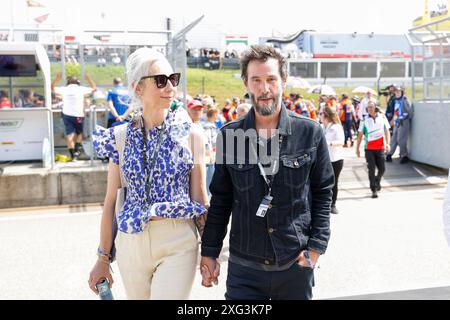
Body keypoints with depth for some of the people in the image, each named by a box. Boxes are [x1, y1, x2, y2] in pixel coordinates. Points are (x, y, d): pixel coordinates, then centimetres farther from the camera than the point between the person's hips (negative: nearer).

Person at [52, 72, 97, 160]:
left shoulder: (63, 89, 7)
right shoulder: (81, 89, 2)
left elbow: (52, 88, 23)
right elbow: (94, 88, 13)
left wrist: (57, 78, 26)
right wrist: (89, 79, 21)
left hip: (67, 114, 1)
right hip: (78, 115, -1)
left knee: (69, 134, 1)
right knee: (79, 133, 19)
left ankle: (73, 155, -2)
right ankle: (77, 150, 11)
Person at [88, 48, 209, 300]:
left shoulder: (190, 134, -4)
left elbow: (200, 197, 0)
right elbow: (111, 200, 5)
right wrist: (103, 257, 8)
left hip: (178, 244, -2)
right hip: (131, 243, 3)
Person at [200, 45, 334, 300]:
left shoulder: (311, 133, -4)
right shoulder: (229, 135, -2)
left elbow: (323, 192, 3)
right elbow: (220, 199, 4)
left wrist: (317, 246, -4)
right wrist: (209, 253, 4)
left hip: (297, 264, 0)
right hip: (244, 269, 0)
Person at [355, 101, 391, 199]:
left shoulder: (382, 117, 2)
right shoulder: (364, 120, -1)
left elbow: (387, 131, 5)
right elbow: (360, 135, 3)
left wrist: (388, 143, -8)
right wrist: (357, 148, 0)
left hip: (380, 148, 1)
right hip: (369, 148, -1)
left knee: (382, 169, 5)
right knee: (371, 170, -2)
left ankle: (377, 181, 36)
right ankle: (374, 190, 8)